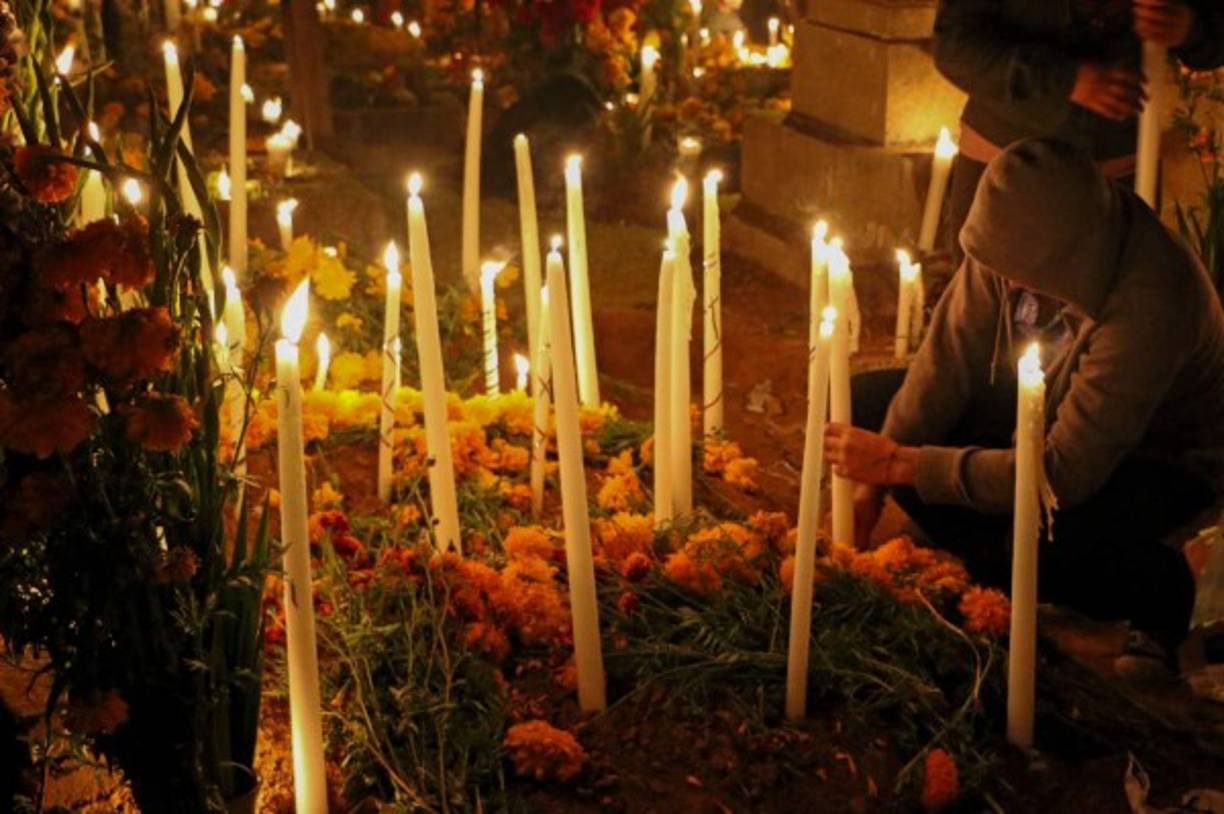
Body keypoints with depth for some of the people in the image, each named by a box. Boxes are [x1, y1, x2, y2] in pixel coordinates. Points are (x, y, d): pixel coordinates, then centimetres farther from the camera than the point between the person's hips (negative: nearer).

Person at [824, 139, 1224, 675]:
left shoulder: (1147, 306, -40)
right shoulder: (1020, 236, -22)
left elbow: (1065, 473, -38)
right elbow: (949, 359, -14)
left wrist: (900, 464, -36)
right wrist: (872, 481, -20)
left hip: (1158, 456, -7)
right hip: (1046, 404, 7)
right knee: (866, 403, -7)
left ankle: (1156, 589, -4)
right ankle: (996, 571, -1)